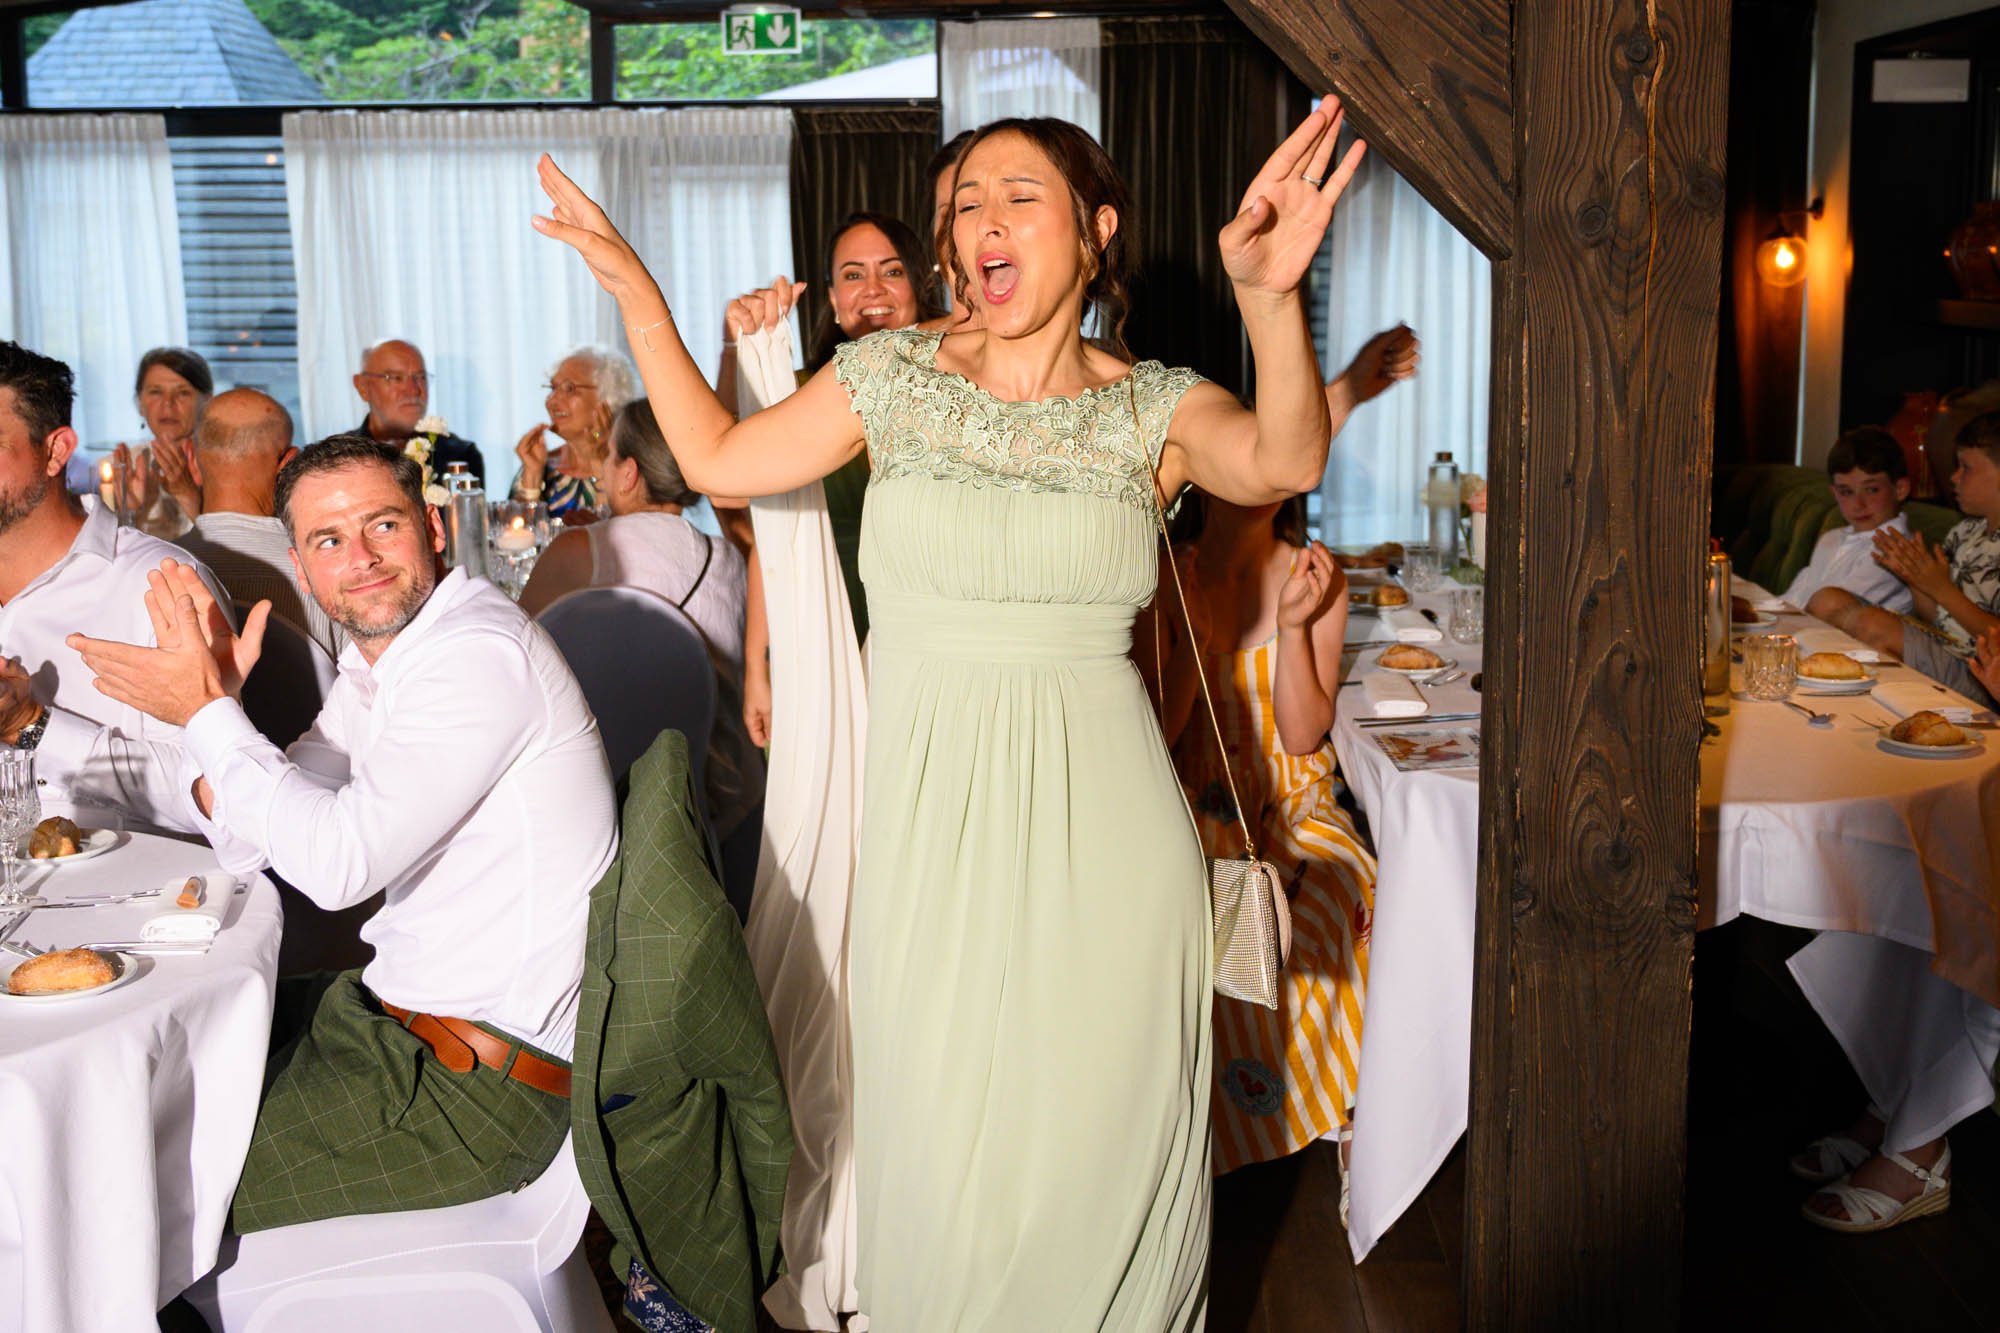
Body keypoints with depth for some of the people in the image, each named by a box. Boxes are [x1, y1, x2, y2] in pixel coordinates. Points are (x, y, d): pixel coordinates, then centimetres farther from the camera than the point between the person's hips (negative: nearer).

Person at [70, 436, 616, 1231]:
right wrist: (219, 702, -7)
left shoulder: (479, 654, -21)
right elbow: (251, 849, 10)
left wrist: (204, 712, -17)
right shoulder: (374, 671, 11)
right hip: (401, 1009, 10)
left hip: (481, 1087, -9)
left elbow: (339, 864, -28)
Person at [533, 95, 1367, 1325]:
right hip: (930, 820, 2)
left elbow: (1282, 463, -23)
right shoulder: (895, 375, 5)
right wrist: (638, 295, 5)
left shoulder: (1155, 408, -2)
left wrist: (1271, 293, -41)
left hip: (1100, 828, -1)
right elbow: (721, 460, 12)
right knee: (943, 1148, 8)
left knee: (1102, 1142, 9)